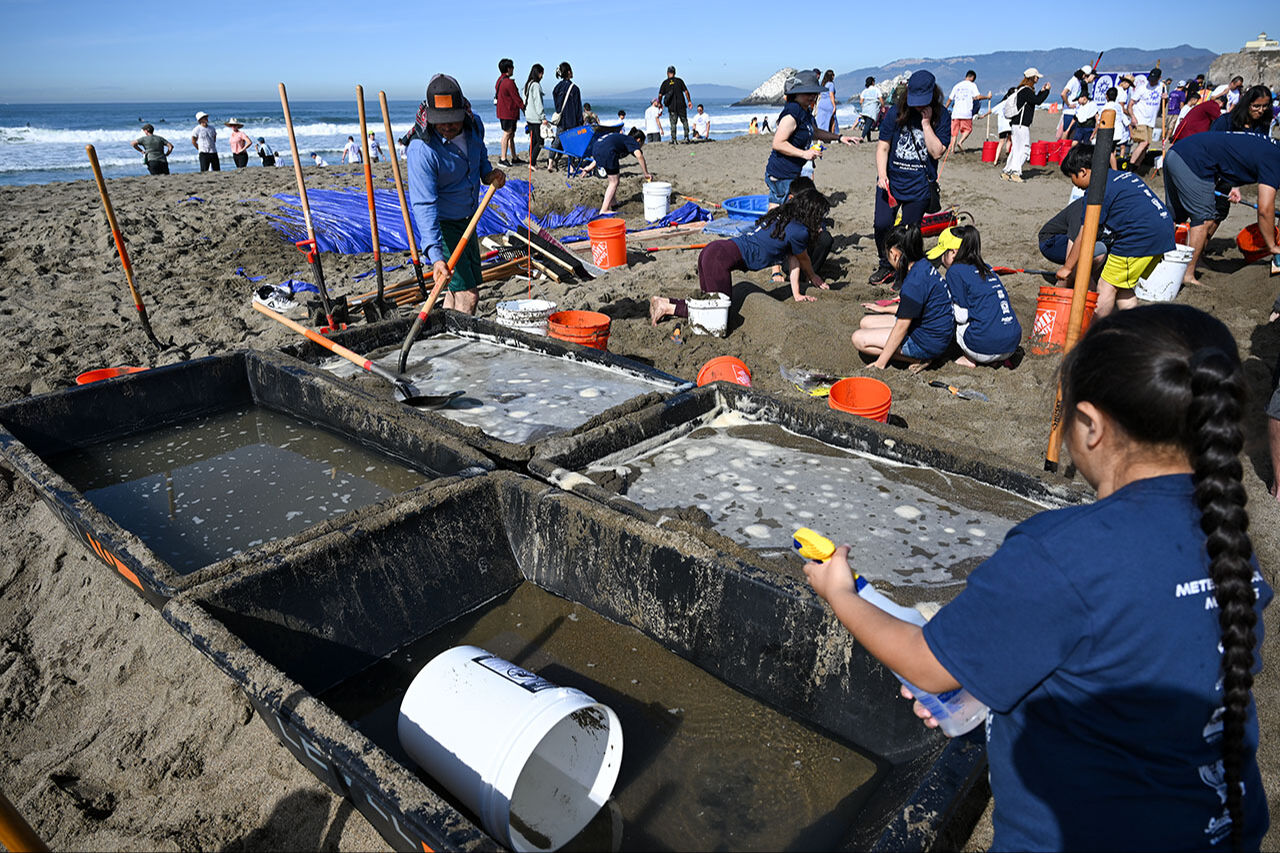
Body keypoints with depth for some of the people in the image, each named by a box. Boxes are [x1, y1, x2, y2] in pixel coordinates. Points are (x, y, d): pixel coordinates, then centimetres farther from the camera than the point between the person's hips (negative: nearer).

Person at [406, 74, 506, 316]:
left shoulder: (474, 125, -8)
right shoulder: (421, 149, -28)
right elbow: (424, 205, -33)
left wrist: (488, 173, -5)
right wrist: (435, 256, -42)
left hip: (467, 220, 7)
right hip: (440, 224, -7)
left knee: (470, 284, 17)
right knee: (467, 295, -15)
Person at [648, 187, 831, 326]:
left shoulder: (782, 217, 22)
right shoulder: (799, 232, -5)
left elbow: (793, 259, 28)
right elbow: (803, 260, 16)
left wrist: (797, 295, 30)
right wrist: (815, 278, 37)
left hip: (711, 251, 9)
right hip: (721, 259, -9)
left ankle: (663, 301, 7)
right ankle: (667, 307, -6)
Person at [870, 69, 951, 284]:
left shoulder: (942, 116, -4)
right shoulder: (896, 112, -2)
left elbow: (937, 152, -12)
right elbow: (883, 147, 1)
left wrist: (926, 123, -19)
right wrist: (882, 175, -11)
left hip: (920, 185, -1)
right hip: (891, 180, 1)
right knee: (882, 224, -9)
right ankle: (886, 266, 14)